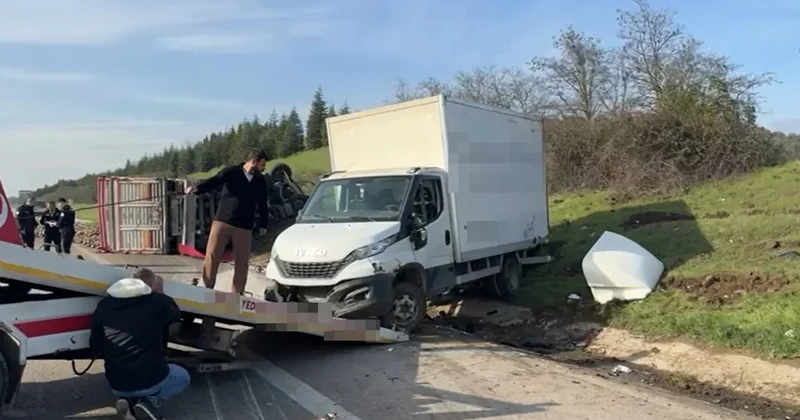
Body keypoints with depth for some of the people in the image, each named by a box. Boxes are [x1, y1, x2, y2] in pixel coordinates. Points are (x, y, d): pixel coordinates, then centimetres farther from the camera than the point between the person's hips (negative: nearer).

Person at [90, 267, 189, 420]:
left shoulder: (104, 305, 2)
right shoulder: (158, 301, -8)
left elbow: (94, 346, 10)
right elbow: (176, 314, 14)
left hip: (117, 385, 5)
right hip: (151, 379, -4)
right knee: (183, 377, 26)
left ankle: (127, 400, 7)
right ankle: (150, 402, 1)